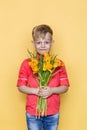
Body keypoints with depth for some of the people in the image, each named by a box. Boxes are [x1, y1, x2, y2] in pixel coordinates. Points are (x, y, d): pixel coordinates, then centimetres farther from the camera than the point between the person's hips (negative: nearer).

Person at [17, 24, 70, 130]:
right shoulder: (27, 63, -5)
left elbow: (65, 87, 0)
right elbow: (21, 87, -3)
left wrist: (52, 90, -19)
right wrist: (36, 91, -19)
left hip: (53, 113, 1)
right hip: (32, 113, -1)